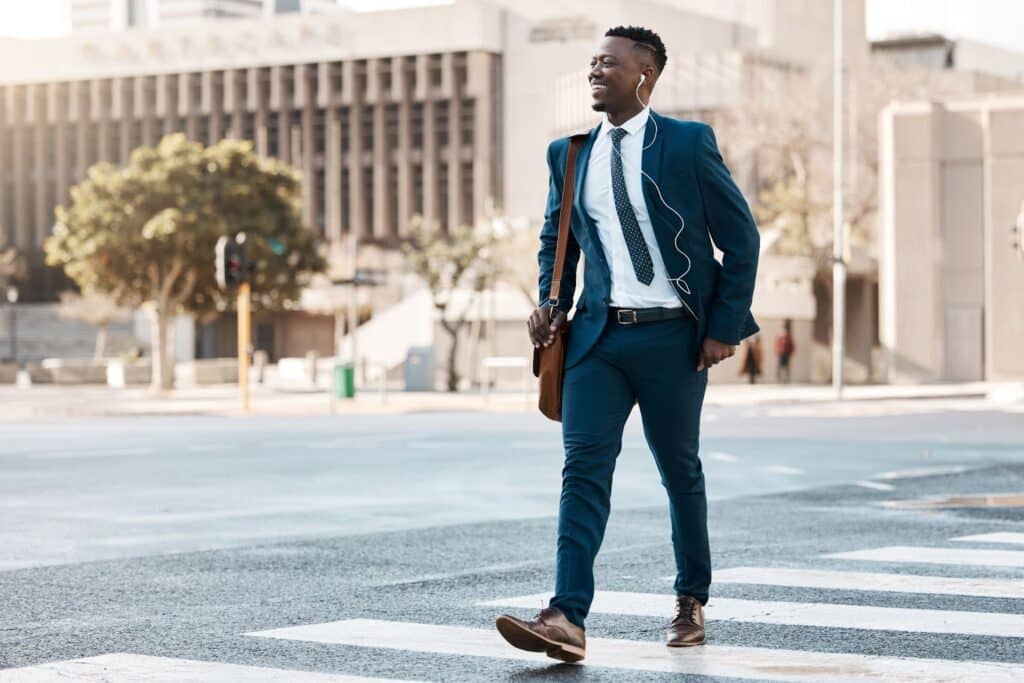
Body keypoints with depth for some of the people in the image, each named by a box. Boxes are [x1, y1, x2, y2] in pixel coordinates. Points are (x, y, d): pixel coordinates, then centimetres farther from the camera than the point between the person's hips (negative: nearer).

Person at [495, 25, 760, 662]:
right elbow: (555, 239, 22)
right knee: (584, 465, -11)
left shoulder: (689, 142, -3)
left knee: (680, 471, 10)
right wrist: (552, 303, 5)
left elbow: (741, 237, 0)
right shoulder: (568, 154, 9)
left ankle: (692, 602, 28)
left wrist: (724, 327, -5)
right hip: (599, 334, 3)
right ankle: (567, 618, -20)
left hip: (673, 335, -3)